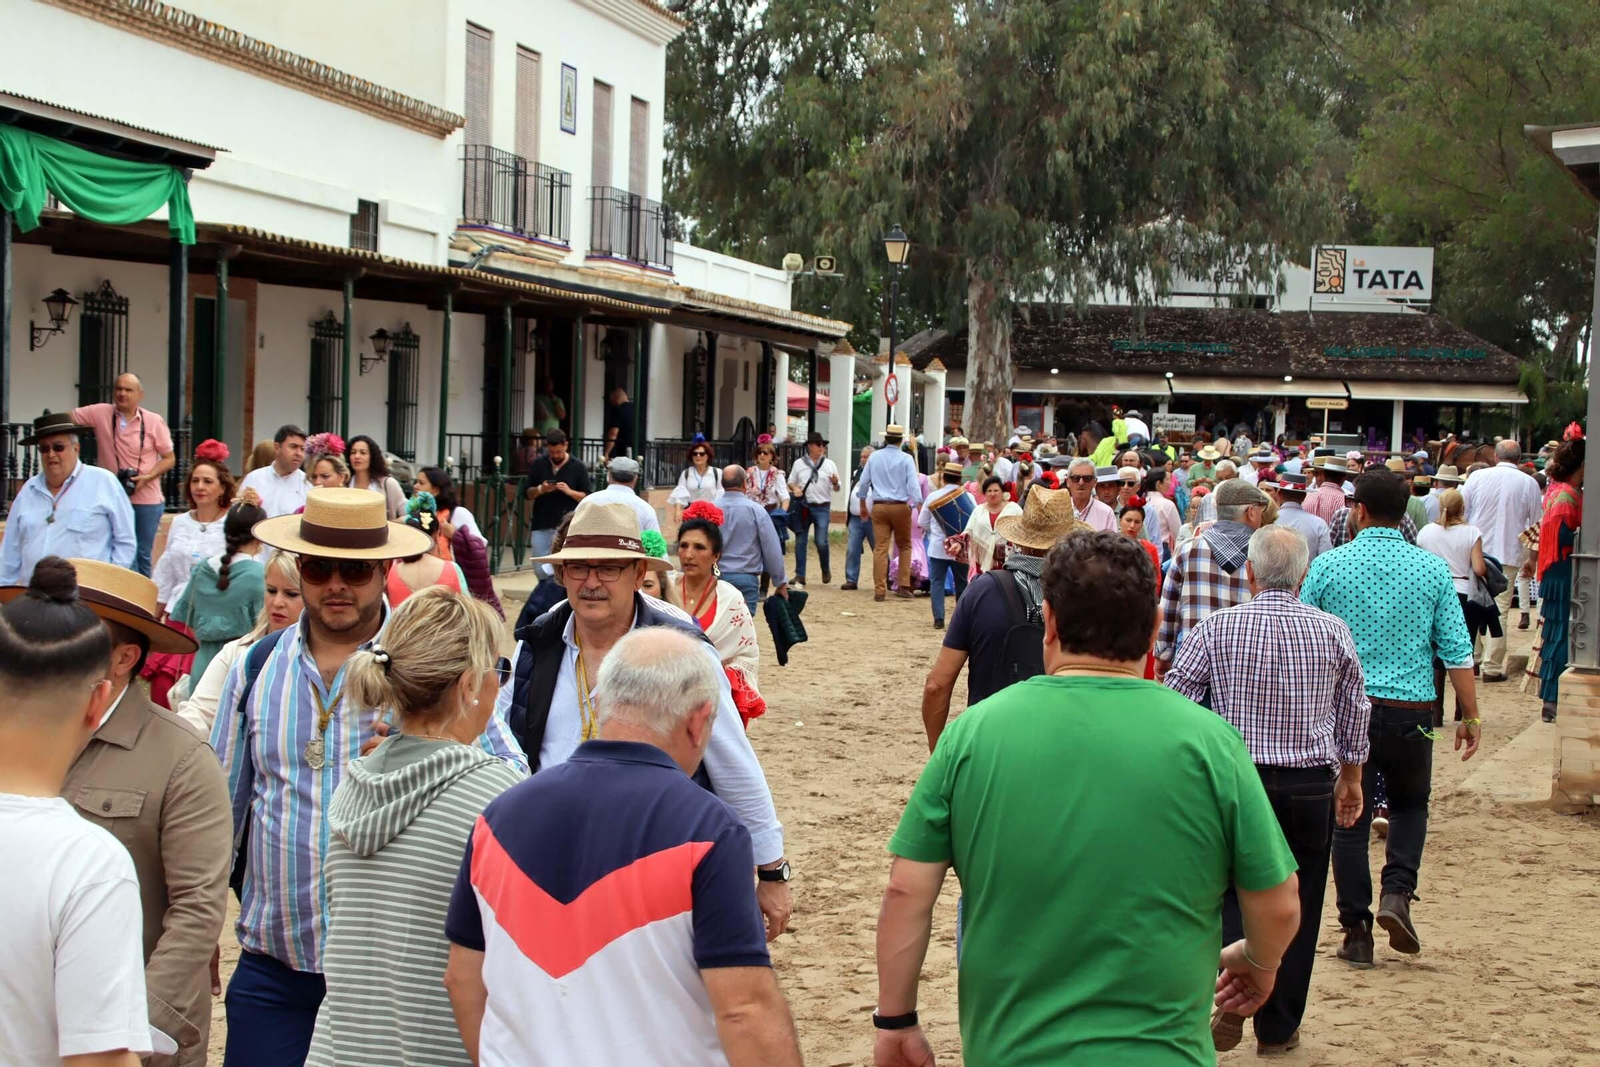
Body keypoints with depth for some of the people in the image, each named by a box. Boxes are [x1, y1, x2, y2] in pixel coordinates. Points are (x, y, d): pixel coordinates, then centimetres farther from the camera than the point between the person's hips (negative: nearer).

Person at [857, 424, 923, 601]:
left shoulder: (874, 457, 5)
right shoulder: (906, 459, -6)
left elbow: (864, 482, 11)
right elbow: (913, 485, -14)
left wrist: (863, 506, 22)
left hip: (879, 507, 2)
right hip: (901, 507, -2)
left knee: (880, 548, 2)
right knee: (904, 546, 14)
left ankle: (880, 590, 0)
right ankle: (904, 586, 6)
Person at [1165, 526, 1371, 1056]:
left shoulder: (1215, 629, -6)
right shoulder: (1333, 631, -1)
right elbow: (1355, 713, 9)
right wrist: (1351, 779, 23)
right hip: (1311, 787, 1)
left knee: (1230, 891, 12)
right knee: (1296, 903, 11)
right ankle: (1278, 1028, 20)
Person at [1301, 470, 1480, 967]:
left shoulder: (1328, 566, -4)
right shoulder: (1432, 568, -2)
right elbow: (1457, 650, -2)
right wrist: (1470, 715, 7)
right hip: (1411, 711, 1)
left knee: (1349, 819, 8)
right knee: (1409, 805, 22)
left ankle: (1356, 931, 9)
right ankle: (1397, 893, 1)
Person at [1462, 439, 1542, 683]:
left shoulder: (1478, 477, 0)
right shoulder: (1529, 483, -2)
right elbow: (1536, 526, 3)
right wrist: (1532, 559, 14)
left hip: (1476, 553, 1)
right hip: (1508, 555, -1)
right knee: (1500, 610, 0)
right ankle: (1492, 668, -1)